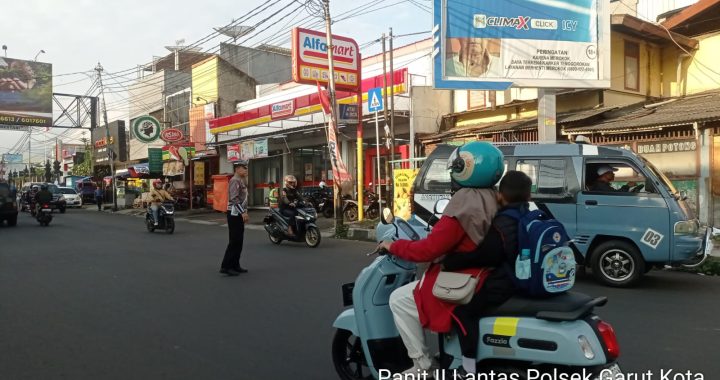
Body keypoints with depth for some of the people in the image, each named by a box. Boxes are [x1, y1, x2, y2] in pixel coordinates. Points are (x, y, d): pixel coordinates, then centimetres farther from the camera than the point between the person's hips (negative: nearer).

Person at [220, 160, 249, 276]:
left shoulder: (241, 180, 17)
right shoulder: (235, 180, -14)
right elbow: (234, 199, -24)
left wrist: (244, 213, 19)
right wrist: (243, 212, -26)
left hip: (239, 214, 10)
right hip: (234, 213, -10)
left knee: (239, 241, 12)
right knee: (234, 241, -10)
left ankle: (235, 265, 18)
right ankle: (226, 267, -7)